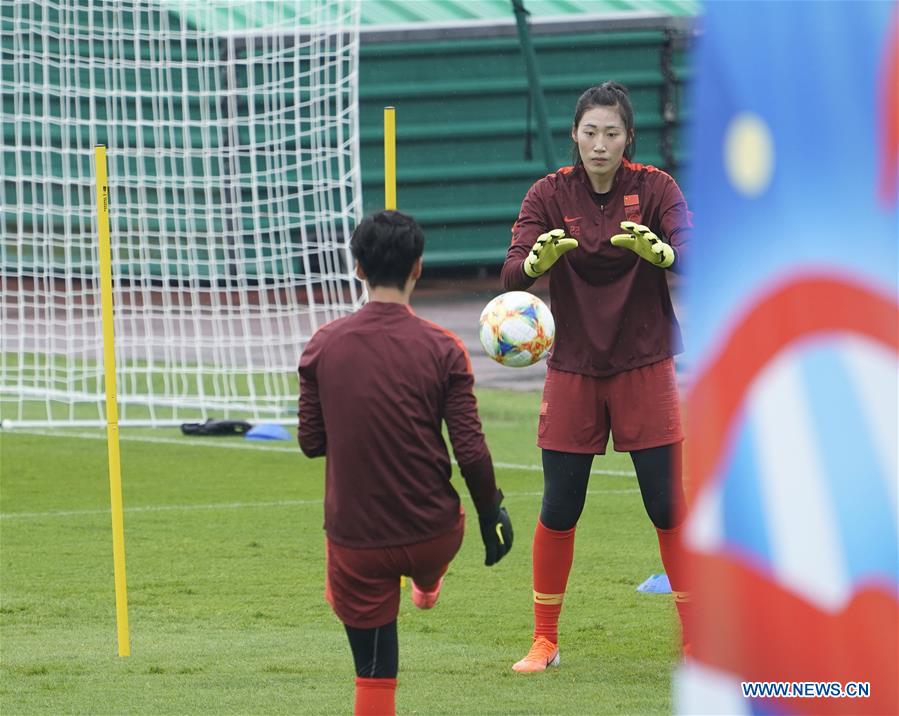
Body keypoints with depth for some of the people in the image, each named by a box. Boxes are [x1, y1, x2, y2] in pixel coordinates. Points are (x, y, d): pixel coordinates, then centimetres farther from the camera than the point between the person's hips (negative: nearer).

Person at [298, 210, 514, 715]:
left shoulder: (323, 347, -6)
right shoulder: (442, 349, -11)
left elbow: (311, 442, 2)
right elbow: (471, 452, -11)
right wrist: (492, 513, 5)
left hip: (354, 539, 0)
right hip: (431, 533, 0)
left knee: (374, 673, 6)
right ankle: (427, 587, 68)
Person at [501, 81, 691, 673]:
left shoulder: (654, 188, -6)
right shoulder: (550, 195, -4)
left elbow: (691, 251, -21)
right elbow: (513, 275, -16)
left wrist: (658, 250, -43)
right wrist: (537, 259, -39)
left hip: (645, 369, -1)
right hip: (573, 373, 1)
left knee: (670, 507, -3)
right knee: (558, 511, 2)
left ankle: (698, 639, 7)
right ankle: (544, 640, 16)